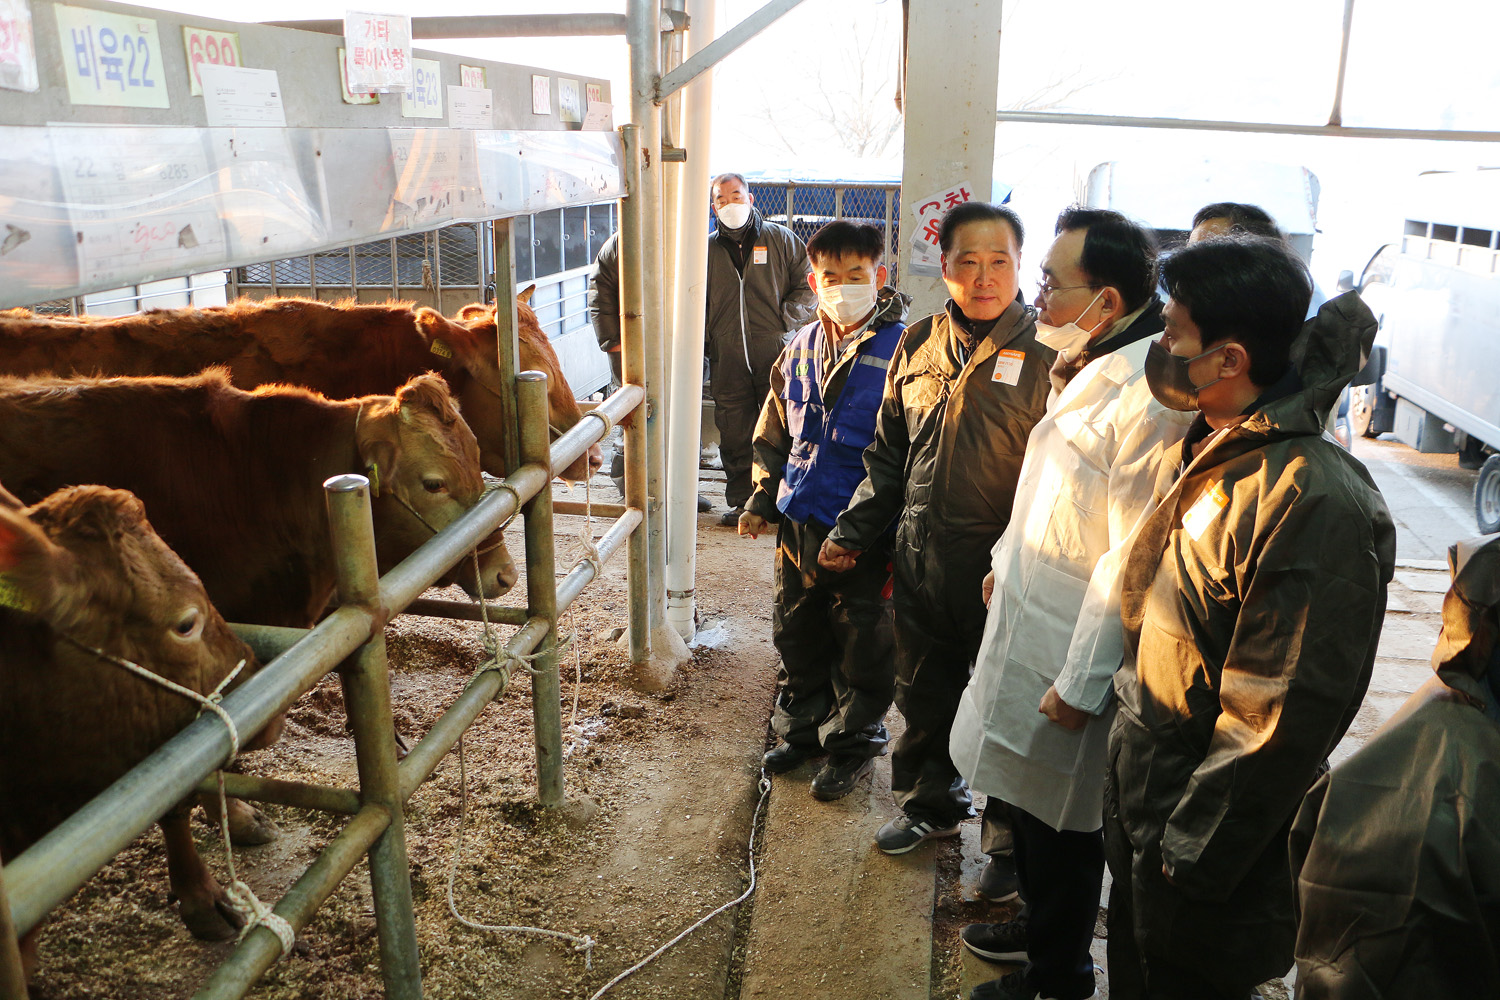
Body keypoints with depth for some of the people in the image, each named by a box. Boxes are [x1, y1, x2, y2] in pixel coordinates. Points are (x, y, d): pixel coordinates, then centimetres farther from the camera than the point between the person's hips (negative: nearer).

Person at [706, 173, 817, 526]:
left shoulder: (782, 239, 5)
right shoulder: (707, 248, 11)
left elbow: (808, 286, 6)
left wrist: (784, 320, -5)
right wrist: (704, 329, 7)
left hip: (774, 352, -2)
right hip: (727, 358, 2)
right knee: (734, 434, 6)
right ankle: (741, 502, 17)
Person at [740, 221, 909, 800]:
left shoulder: (901, 350, -12)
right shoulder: (801, 349, 7)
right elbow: (774, 434, 18)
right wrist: (762, 498, 10)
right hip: (799, 524, 6)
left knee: (862, 644, 9)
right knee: (796, 633, 18)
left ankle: (853, 741, 30)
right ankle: (803, 727, 39)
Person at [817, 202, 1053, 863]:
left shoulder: (1046, 353, -10)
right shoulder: (918, 345, 6)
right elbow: (888, 454, 14)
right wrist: (853, 532, 12)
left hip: (1005, 573, -5)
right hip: (921, 561, 5)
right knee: (924, 696, 20)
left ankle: (1011, 841, 32)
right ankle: (931, 803, 45)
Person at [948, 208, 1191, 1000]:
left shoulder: (1148, 399, -27)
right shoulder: (1088, 368, 5)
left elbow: (1131, 562, -26)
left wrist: (1081, 682, -21)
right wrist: (1009, 560, 23)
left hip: (1073, 651, -9)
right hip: (1028, 620, 9)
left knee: (1061, 822, 10)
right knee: (1026, 799, 24)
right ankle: (1039, 926, 47)